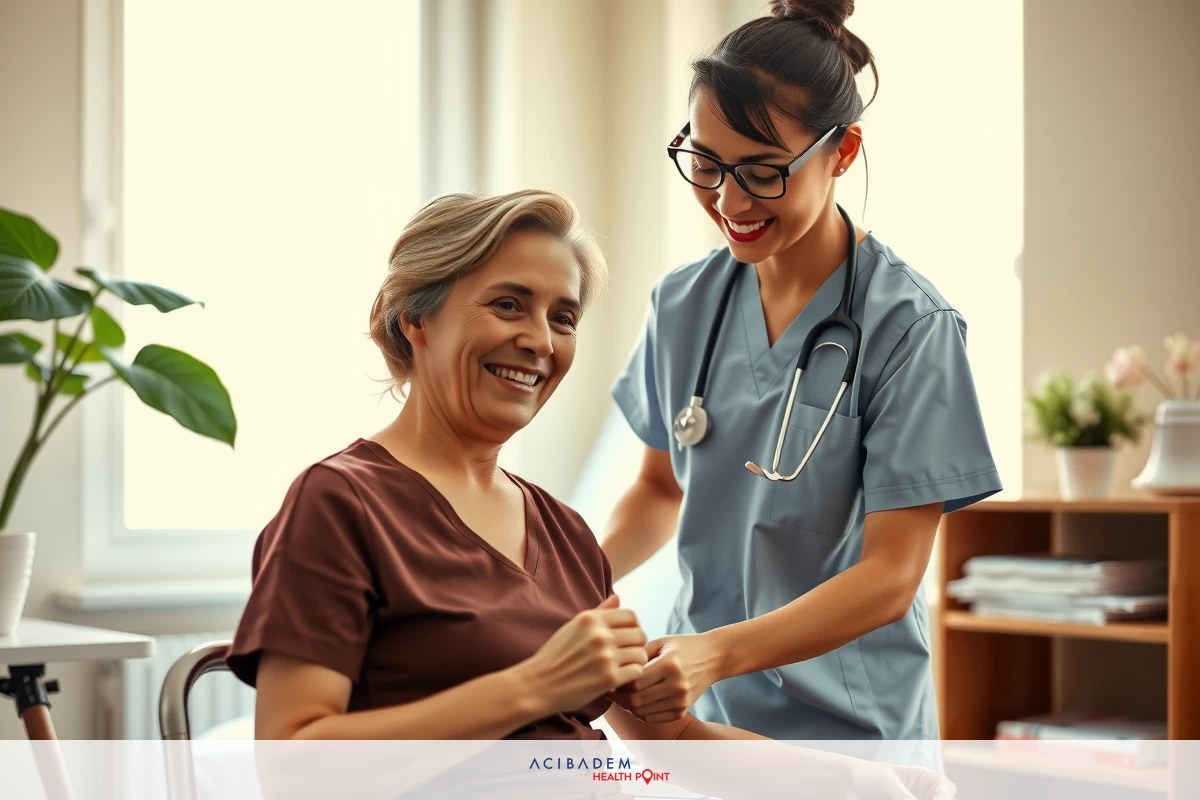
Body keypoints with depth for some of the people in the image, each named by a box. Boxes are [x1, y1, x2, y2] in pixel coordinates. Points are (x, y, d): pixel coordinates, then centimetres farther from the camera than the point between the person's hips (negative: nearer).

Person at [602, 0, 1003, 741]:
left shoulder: (910, 327, -17)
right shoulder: (684, 304, -1)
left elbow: (890, 577, -18)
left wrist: (717, 653, -31)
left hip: (845, 724, -4)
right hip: (697, 713, 5)